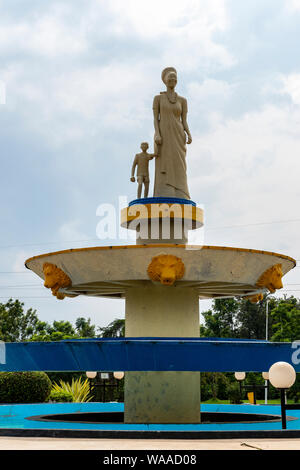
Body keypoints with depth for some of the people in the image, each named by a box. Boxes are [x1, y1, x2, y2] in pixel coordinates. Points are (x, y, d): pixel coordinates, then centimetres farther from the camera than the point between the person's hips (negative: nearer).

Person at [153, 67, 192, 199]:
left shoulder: (182, 100, 14)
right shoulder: (158, 98, 9)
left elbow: (184, 122, 10)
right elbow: (155, 118, 2)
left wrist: (189, 134, -9)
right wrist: (157, 134, -15)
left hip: (177, 137, 2)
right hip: (163, 136, -2)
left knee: (178, 170, -7)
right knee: (164, 169, -10)